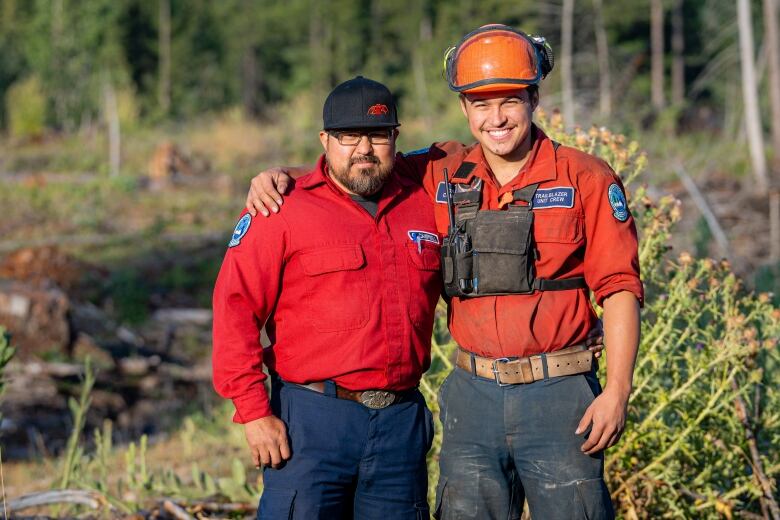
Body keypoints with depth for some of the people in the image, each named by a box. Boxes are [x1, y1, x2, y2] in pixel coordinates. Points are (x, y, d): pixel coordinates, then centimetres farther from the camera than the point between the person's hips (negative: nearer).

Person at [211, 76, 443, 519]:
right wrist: (254, 412, -12)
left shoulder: (423, 206, 10)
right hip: (312, 419, -4)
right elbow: (235, 308, -7)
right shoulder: (284, 209, -3)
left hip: (402, 423, 4)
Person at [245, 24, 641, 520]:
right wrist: (283, 176, -1)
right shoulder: (442, 174, 6)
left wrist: (618, 391, -12)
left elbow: (620, 289, -5)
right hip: (474, 396, 3)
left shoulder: (586, 180, -3)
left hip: (557, 396, -3)